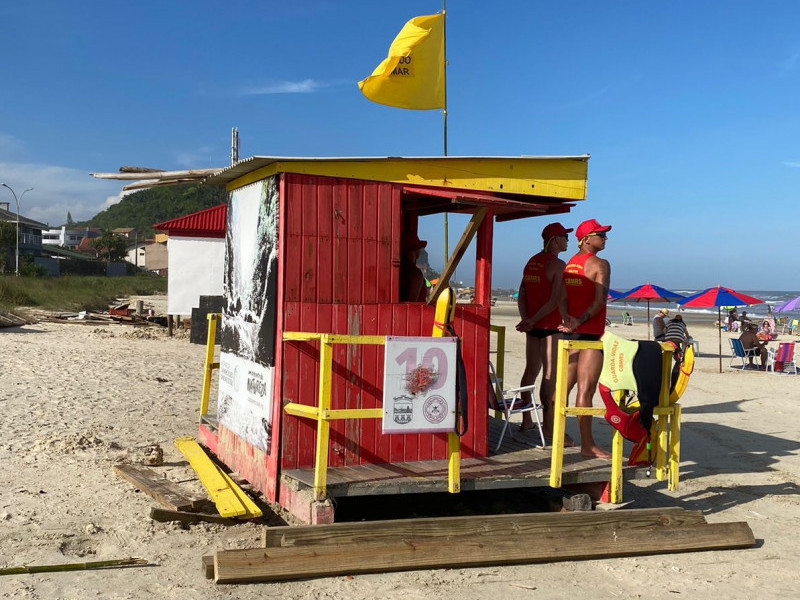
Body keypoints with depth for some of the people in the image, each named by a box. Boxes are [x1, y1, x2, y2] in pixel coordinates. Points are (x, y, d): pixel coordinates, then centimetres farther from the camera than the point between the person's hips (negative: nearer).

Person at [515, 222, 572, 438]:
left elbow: (522, 294, 9)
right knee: (550, 374, -6)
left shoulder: (532, 262, 13)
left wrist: (526, 319, 0)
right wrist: (532, 321, -13)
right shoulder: (557, 264, -11)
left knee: (531, 370, 13)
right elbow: (557, 300, -18)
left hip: (533, 325, 8)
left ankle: (526, 420, 18)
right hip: (550, 325, -8)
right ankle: (548, 425, -4)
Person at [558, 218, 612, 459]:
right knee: (585, 389, -7)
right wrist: (580, 321, -19)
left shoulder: (569, 264, 15)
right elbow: (599, 300, -17)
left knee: (564, 385, 13)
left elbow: (563, 298, 14)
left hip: (570, 331, 8)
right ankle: (587, 445, -4)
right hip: (590, 332, -8)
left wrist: (571, 321, 12)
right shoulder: (600, 264, -7)